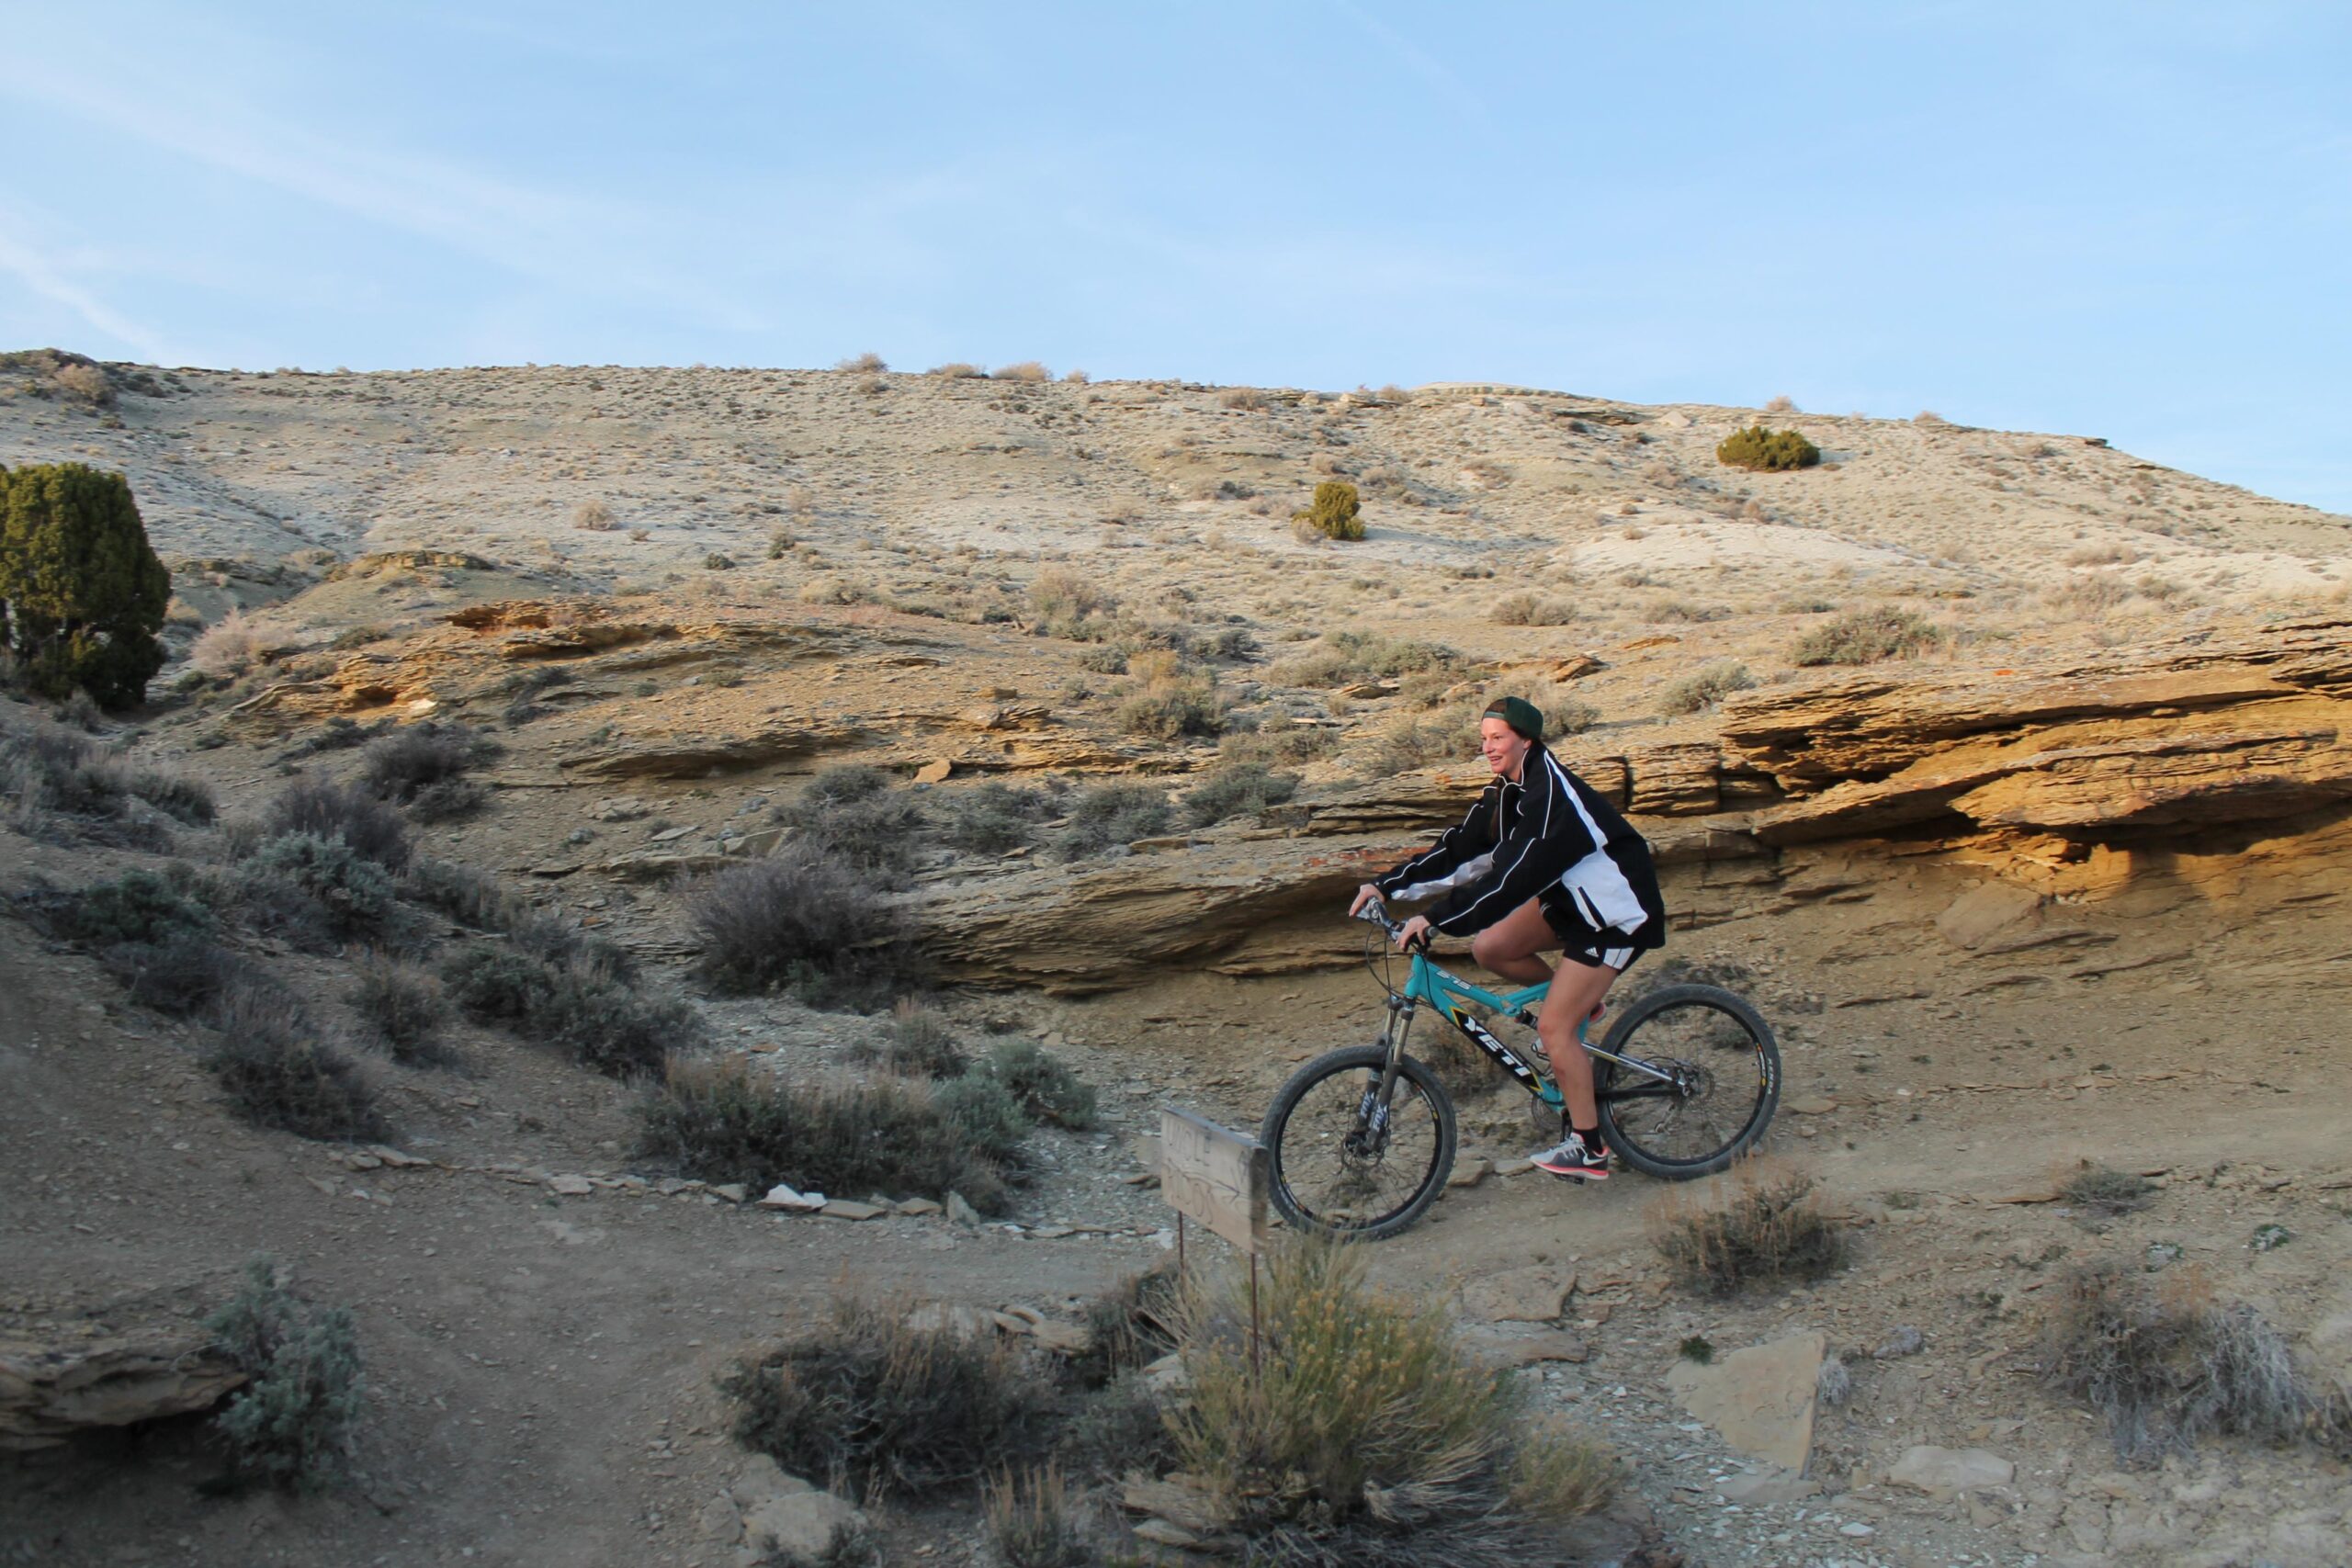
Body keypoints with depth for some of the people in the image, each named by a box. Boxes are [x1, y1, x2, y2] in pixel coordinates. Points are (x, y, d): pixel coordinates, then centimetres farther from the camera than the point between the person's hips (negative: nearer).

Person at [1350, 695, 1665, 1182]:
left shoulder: (1551, 795, -27)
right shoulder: (1506, 791, 2)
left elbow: (1514, 874, -35)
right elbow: (1457, 847, 0)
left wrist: (1435, 920, -39)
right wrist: (1386, 885, -8)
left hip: (1615, 913, -9)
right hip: (1569, 896, 9)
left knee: (1553, 1026, -12)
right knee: (1489, 948, -3)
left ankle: (1588, 1149, 1)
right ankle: (1576, 998, 19)